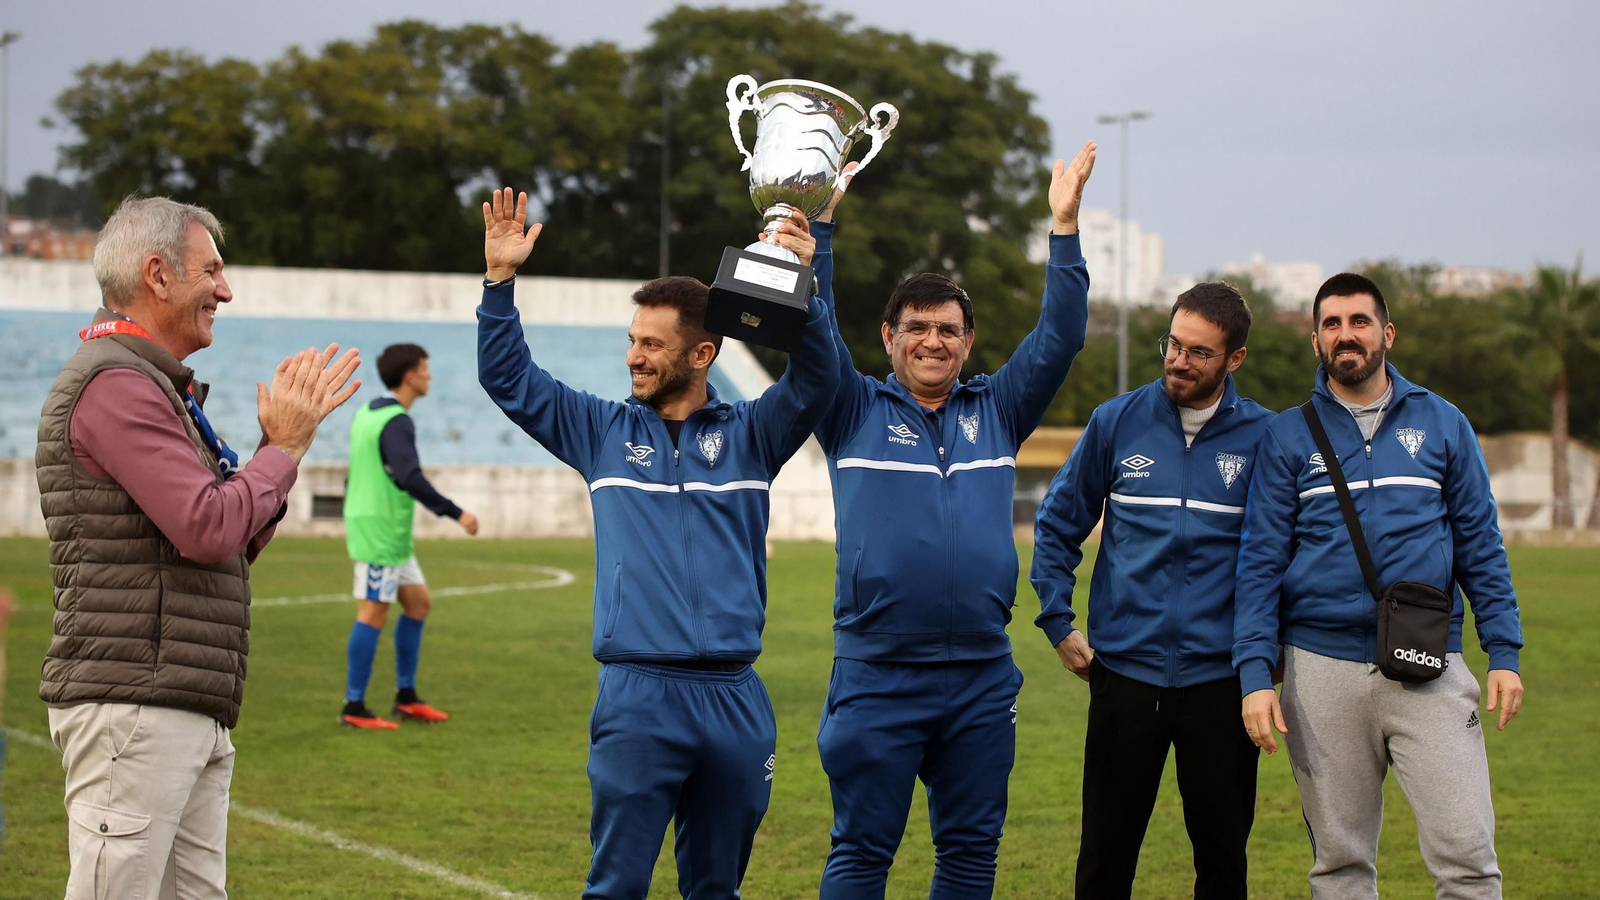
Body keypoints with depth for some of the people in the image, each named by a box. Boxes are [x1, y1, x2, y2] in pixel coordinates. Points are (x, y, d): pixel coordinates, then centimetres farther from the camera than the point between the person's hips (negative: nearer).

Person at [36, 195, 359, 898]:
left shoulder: (159, 388, 21)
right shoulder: (115, 385, -12)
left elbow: (235, 545, 22)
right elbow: (208, 530, -21)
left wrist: (284, 436, 14)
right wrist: (284, 446, -5)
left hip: (194, 718, 11)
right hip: (131, 706, -11)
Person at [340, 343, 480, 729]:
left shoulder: (368, 414, 14)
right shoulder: (396, 422, -17)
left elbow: (356, 475, 21)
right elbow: (410, 478, -28)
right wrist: (455, 513, -25)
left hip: (391, 535, 10)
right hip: (380, 533, -10)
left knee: (418, 603, 14)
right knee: (373, 614, -5)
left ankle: (406, 697, 18)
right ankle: (354, 708, 0)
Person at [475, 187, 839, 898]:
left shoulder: (749, 435, 7)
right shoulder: (605, 432, 8)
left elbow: (814, 383, -8)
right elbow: (506, 378, 5)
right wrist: (501, 279, -7)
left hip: (734, 700, 1)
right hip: (636, 698, -1)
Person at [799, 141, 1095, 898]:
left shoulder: (995, 411, 11)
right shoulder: (856, 412, 4)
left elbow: (1059, 337, 5)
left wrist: (1064, 226, -3)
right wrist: (820, 220, -12)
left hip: (982, 680, 3)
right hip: (876, 678, -3)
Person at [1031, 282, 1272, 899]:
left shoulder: (1264, 437, 0)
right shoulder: (1117, 423, 3)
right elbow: (1057, 525, 12)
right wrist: (1057, 624, 5)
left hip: (1221, 679, 0)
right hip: (1124, 670, 1)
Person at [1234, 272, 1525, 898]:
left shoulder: (1442, 424, 8)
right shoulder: (1288, 436, 5)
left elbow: (1480, 545, 8)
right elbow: (1261, 562, 2)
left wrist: (1504, 653, -1)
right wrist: (1255, 674, -8)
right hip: (1323, 668, 0)